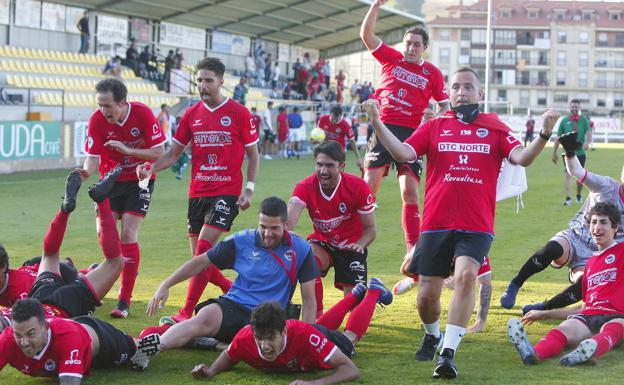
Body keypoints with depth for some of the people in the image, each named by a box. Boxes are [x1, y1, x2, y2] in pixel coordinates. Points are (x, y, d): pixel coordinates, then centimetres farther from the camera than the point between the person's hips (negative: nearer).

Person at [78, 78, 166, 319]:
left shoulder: (143, 114, -20)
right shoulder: (97, 120, -15)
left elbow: (160, 152, -17)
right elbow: (93, 157, -16)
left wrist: (128, 150, -29)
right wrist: (86, 171, -38)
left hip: (140, 180, -3)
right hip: (111, 179, 3)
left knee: (128, 235, -12)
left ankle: (125, 301, -10)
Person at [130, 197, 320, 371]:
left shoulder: (301, 250, 3)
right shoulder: (242, 241, 5)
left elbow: (308, 298, 7)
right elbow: (202, 262, 10)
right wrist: (165, 285, 3)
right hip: (233, 306, 0)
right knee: (206, 318, -35)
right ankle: (154, 346, -52)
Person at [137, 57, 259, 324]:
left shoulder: (239, 113, -2)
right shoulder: (191, 115, 8)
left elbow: (252, 154, 4)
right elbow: (174, 153, 11)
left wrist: (249, 189, -5)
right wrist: (151, 168, -7)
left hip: (227, 192, -5)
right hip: (197, 193, 5)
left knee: (204, 248, -16)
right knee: (199, 256, 6)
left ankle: (186, 312, -14)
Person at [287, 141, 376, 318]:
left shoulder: (358, 187, -20)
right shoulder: (305, 187, -19)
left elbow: (370, 228, -10)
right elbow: (289, 219, -35)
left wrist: (360, 244, -33)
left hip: (351, 247, -1)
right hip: (322, 243, 1)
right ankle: (317, 318, -19)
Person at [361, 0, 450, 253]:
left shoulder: (433, 73, 7)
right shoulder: (391, 59, 9)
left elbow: (445, 105, 12)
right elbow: (366, 34, 5)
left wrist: (436, 116, -9)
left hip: (411, 134, -1)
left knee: (410, 192, -8)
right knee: (368, 187, -5)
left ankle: (413, 248, -7)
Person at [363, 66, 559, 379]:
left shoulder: (495, 129, 7)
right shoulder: (433, 127, 9)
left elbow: (521, 158, -8)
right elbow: (404, 154, -5)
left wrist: (544, 134, -24)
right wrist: (377, 124, -16)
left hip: (476, 227, -1)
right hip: (436, 224, 2)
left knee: (466, 276, -26)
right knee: (427, 294, 3)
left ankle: (448, 353, -21)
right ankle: (432, 335, 36)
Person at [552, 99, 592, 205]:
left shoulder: (584, 120, 0)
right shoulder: (564, 120, 1)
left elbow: (588, 132, -15)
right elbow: (558, 137, 6)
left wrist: (587, 142, -36)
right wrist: (554, 152, 6)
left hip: (580, 152, 1)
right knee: (567, 173, -15)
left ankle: (578, 195, 34)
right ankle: (568, 198, -19)